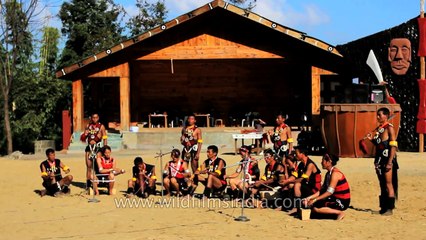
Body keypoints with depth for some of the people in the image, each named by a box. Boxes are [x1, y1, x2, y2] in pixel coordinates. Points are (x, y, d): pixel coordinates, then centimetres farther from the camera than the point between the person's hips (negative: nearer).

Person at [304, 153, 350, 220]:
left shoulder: (335, 173, -17)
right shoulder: (328, 173, 11)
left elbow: (330, 192, -22)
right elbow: (322, 190, 9)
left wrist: (315, 199, -21)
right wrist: (310, 197, -2)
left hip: (342, 202, -9)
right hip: (335, 199, 9)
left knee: (315, 208, -21)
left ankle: (339, 213, -11)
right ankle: (335, 211, 5)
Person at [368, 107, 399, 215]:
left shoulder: (389, 128, -10)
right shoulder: (378, 129, 14)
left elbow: (393, 146, -15)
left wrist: (390, 162, -20)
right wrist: (372, 139, 2)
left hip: (387, 159, -8)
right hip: (379, 159, 8)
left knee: (388, 184, -5)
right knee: (382, 185, 11)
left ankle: (390, 208, -2)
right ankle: (383, 207, 17)